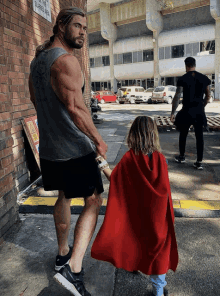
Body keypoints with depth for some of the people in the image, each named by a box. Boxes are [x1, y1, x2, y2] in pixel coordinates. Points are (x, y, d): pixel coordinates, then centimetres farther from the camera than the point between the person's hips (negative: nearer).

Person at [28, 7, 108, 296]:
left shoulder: (37, 59, 13)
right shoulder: (66, 61, -16)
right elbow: (76, 108, -26)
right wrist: (98, 140, -15)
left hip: (48, 147, 9)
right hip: (75, 149, -9)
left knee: (64, 197, 22)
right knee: (93, 203, 3)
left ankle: (63, 254, 38)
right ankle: (73, 269, -1)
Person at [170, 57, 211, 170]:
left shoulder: (182, 79, -7)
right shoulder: (204, 78, 4)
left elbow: (177, 97, -11)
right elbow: (208, 96, 8)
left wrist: (173, 113, -5)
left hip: (187, 111, -2)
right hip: (199, 112, 3)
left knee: (183, 135, 14)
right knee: (199, 136, 7)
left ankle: (182, 157, 29)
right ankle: (199, 162, 8)